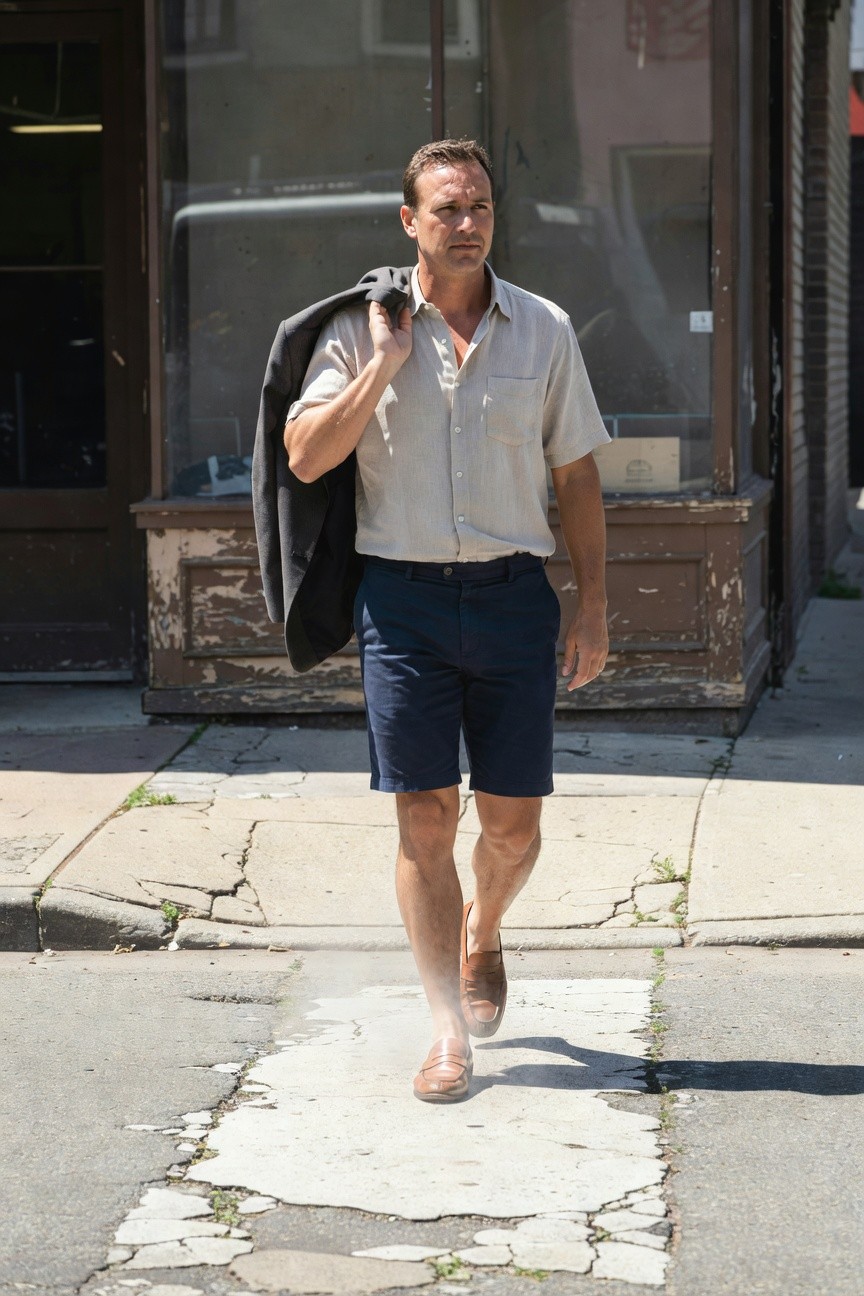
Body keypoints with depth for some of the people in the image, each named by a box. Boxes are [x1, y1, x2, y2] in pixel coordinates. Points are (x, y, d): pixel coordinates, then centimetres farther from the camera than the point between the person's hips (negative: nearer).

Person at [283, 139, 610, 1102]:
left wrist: (593, 607, 5)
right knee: (425, 820, -3)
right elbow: (306, 457, -6)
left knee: (513, 825, 5)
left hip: (513, 593, 1)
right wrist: (383, 365, -13)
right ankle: (449, 1032, 5)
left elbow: (576, 477, 9)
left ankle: (480, 935, 37)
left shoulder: (543, 330, 6)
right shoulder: (362, 329, 2)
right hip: (403, 596, -1)